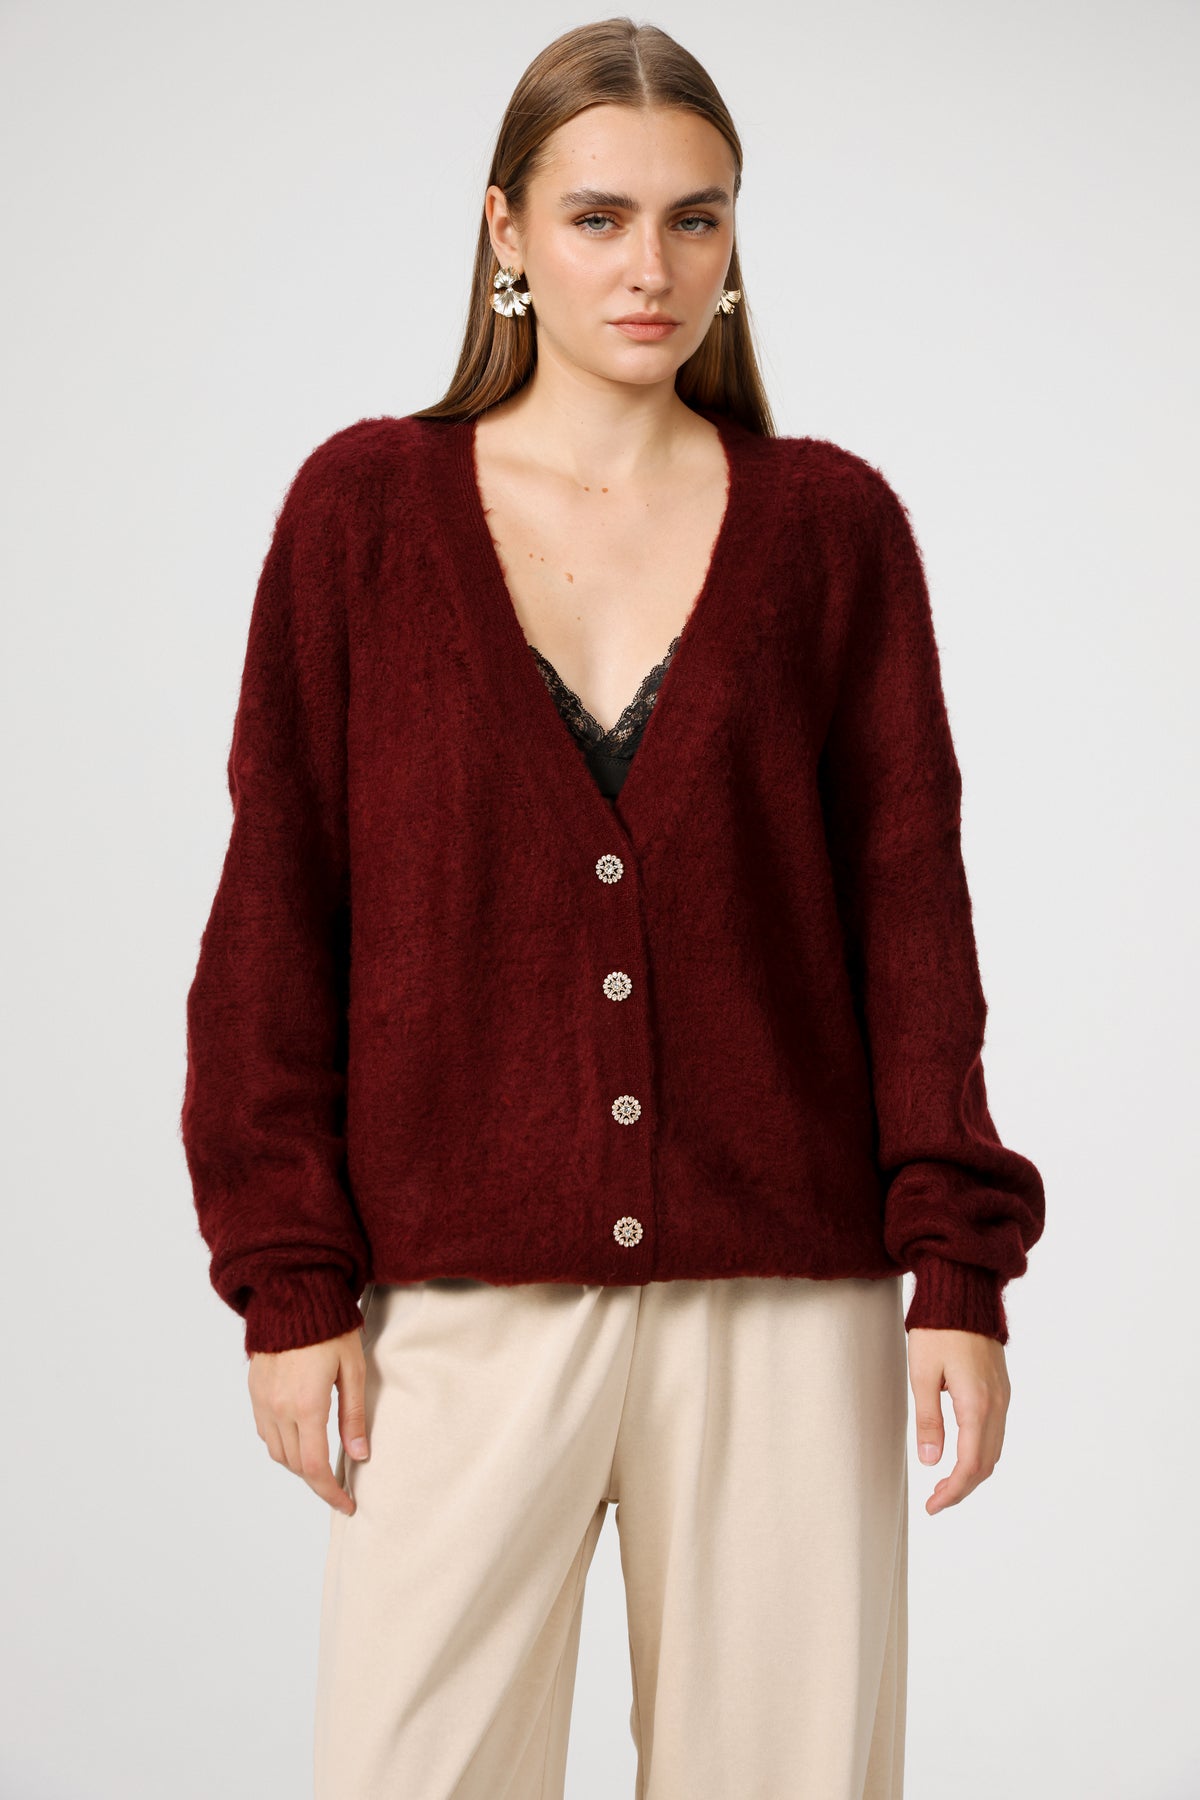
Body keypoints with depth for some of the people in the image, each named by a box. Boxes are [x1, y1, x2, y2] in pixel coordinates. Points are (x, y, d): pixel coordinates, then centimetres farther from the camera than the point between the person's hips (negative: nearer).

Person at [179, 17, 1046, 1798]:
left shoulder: (831, 522, 5)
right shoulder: (364, 509, 3)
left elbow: (909, 906, 4)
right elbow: (276, 909, 2)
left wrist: (958, 1270, -2)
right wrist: (289, 1282, -3)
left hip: (784, 1291, 1)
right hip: (466, 1298, -1)